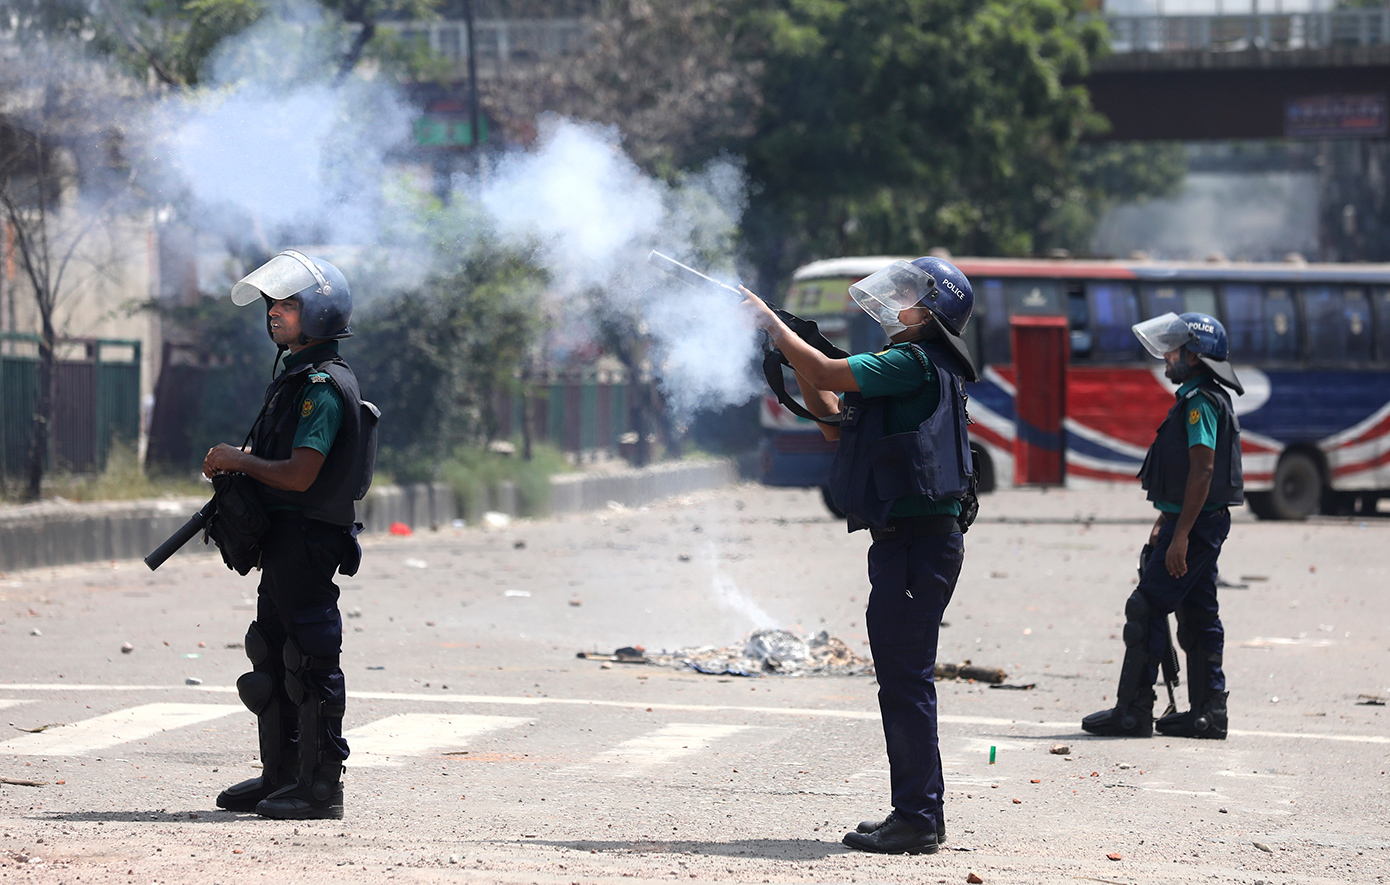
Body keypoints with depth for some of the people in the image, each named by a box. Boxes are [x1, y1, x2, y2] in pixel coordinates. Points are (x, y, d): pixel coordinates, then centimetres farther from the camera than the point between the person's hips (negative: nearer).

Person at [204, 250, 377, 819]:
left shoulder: (324, 386, -15)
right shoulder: (295, 379, 17)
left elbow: (299, 474, -23)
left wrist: (240, 461, -11)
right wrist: (235, 467, 9)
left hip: (308, 540, -11)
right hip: (283, 544, 11)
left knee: (310, 665, -7)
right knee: (273, 659, 14)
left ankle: (320, 785, -5)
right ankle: (280, 776, 22)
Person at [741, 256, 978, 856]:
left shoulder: (916, 363, -13)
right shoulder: (912, 368, 19)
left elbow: (825, 374, -19)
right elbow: (837, 424, 23)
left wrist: (772, 323, -6)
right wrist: (796, 360, 15)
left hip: (917, 543, -11)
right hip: (903, 541, 11)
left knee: (906, 678, -9)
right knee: (901, 678, 14)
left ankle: (918, 820, -8)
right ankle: (917, 813, 18)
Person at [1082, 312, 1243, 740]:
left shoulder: (1201, 401, -16)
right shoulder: (1200, 399, 18)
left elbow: (1202, 470, -23)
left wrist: (1180, 535, -24)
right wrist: (1164, 524, 27)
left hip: (1194, 525, -10)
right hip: (1202, 524, 10)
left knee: (1146, 609, -9)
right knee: (1198, 616, 11)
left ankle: (1133, 712, -9)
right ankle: (1208, 712, 12)